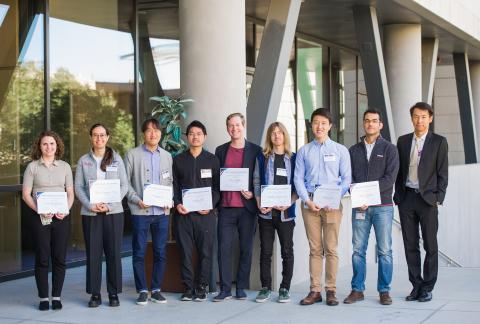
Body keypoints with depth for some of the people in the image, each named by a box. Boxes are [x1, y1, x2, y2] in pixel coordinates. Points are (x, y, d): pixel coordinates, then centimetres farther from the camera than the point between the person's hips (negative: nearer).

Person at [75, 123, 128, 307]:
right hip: (90, 213, 0)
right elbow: (78, 187, 3)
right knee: (93, 253, 1)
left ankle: (114, 294, 8)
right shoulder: (83, 161, 7)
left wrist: (109, 205, -11)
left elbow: (124, 185, 2)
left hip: (113, 212, 0)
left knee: (113, 253, 0)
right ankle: (95, 294, 8)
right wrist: (90, 205, -12)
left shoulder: (116, 158, 6)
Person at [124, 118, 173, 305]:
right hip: (140, 211, -3)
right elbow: (125, 182, 0)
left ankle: (156, 290, 15)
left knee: (160, 252, 5)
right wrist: (137, 200, -12)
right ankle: (142, 290, 9)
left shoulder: (167, 156, 11)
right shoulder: (132, 155, 2)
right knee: (139, 252, 1)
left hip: (162, 211, 3)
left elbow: (170, 181, 15)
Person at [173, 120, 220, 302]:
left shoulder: (212, 160, 8)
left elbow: (217, 186, 6)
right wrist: (177, 204, -6)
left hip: (206, 213, -1)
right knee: (185, 251, 1)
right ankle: (188, 287, 9)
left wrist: (211, 205, -8)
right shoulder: (178, 160, 12)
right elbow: (174, 185, 11)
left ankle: (201, 287, 8)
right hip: (184, 212, 1)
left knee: (205, 251, -1)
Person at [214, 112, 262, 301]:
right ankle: (225, 289, 2)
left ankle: (241, 288, 13)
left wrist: (253, 193, -9)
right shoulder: (221, 151, 11)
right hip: (226, 207, 1)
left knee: (246, 249, 4)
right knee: (224, 248, -3)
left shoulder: (255, 150, 5)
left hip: (247, 207, -1)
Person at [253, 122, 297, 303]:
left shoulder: (293, 158, 6)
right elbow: (256, 183, 6)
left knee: (287, 251, 3)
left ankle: (285, 288, 10)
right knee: (265, 251, 4)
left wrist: (289, 203, -12)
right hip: (266, 212, 1)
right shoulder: (263, 158, 8)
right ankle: (266, 288, 12)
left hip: (286, 212, -1)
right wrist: (260, 204, -7)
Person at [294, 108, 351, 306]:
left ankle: (331, 290, 5)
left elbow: (346, 178, 3)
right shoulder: (304, 151, 10)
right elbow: (298, 179, 7)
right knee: (315, 249, 4)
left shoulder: (340, 150, 6)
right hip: (310, 204, 1)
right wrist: (307, 201, -6)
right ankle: (315, 290, 7)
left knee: (331, 249, -1)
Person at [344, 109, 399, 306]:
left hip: (382, 206, -2)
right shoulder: (354, 150, 14)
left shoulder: (389, 149, 4)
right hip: (359, 207, 3)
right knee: (358, 250, 3)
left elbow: (390, 177, -6)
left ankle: (384, 291, 7)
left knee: (384, 250, -1)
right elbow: (348, 177, 8)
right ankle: (357, 290, 10)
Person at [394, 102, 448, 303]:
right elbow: (399, 171, 13)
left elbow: (442, 173, -1)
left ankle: (428, 288, 8)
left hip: (427, 199, -3)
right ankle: (416, 286, 14)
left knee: (430, 245, 1)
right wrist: (398, 196, 6)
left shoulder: (439, 142, 1)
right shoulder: (403, 141, 11)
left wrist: (438, 198, -8)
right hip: (406, 198, 3)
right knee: (410, 245, 6)